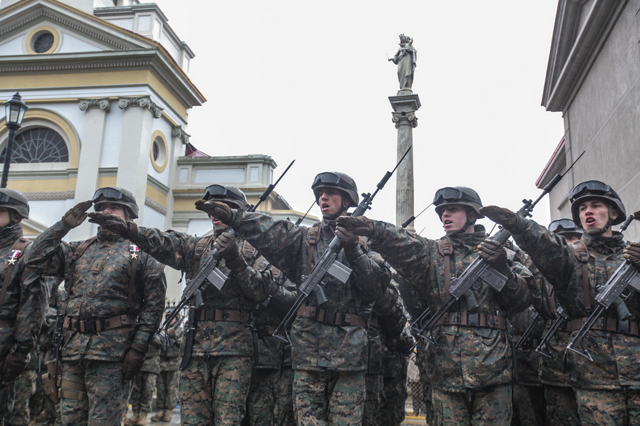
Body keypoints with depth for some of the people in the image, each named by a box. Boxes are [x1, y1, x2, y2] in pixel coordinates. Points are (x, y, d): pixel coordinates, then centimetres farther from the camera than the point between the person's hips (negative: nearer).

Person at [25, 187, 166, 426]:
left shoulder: (141, 252, 4)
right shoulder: (79, 250, 20)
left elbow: (154, 304, -3)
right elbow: (37, 259, 8)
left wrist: (139, 347, -11)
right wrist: (65, 224, 6)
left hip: (111, 351, -5)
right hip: (72, 350, 5)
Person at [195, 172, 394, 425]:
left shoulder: (365, 241, 9)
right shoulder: (305, 239, 13)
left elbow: (379, 288, -3)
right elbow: (270, 233, -4)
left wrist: (353, 250, -13)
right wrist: (232, 216, -19)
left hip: (349, 346, -1)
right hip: (308, 345, 1)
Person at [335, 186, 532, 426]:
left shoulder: (497, 251, 11)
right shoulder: (432, 252, 10)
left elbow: (521, 301, 5)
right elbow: (404, 246, -13)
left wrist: (502, 269, -14)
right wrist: (374, 230, -34)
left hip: (492, 366, 0)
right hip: (446, 369, 0)